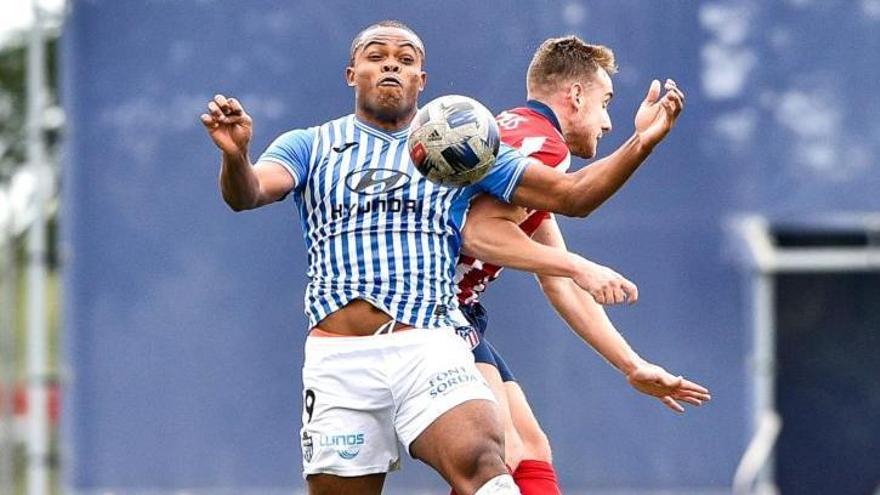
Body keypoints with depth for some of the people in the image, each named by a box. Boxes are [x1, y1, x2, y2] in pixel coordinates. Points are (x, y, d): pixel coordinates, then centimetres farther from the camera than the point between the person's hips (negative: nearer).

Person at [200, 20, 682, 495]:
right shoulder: (310, 147, 13)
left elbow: (573, 195, 12)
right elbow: (246, 193, -7)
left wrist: (642, 143, -5)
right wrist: (236, 155, -31)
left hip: (430, 350, -1)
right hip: (339, 361, 1)